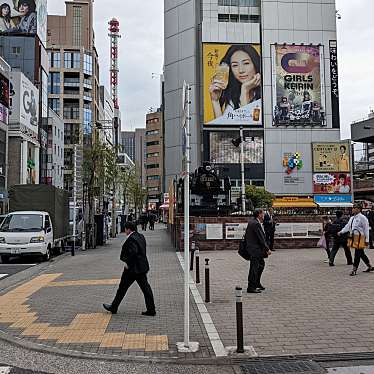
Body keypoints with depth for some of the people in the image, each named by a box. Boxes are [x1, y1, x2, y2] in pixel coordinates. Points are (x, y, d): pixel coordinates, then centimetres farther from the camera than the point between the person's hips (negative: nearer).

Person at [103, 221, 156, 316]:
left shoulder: (131, 239, -18)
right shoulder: (141, 236, 9)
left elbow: (133, 252, -29)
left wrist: (128, 264, -18)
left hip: (132, 269, -8)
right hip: (142, 267, 8)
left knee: (122, 288, 7)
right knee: (145, 288, 8)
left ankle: (113, 307, 21)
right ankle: (151, 310, 8)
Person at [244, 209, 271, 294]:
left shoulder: (251, 221, 9)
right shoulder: (256, 224, -21)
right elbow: (261, 238, -20)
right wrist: (267, 249, -14)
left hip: (256, 249, 11)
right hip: (254, 249, -11)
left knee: (261, 264, 21)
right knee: (254, 268, -3)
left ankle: (257, 283, 32)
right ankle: (251, 287, 4)